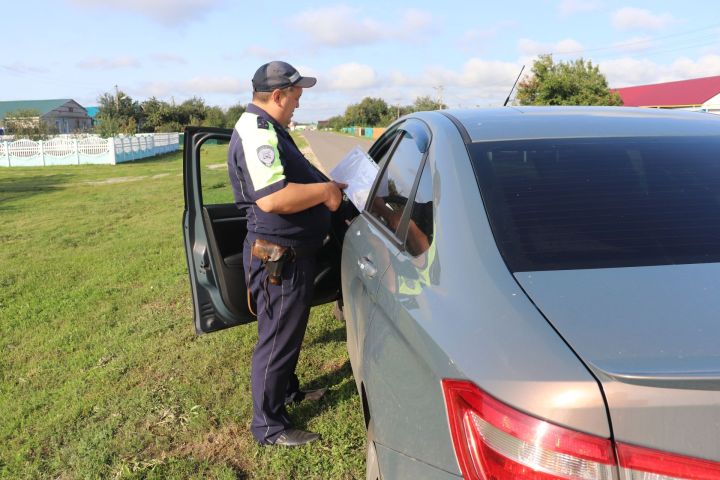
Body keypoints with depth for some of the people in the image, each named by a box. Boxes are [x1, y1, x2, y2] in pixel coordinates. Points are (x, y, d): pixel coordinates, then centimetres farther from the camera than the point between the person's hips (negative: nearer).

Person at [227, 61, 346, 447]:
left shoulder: (267, 128, 14)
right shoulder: (256, 132, -21)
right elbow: (272, 198, -34)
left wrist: (325, 185, 15)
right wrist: (324, 191, -21)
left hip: (293, 252, 11)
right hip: (279, 257, -11)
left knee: (288, 330, 25)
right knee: (276, 339, 2)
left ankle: (288, 390, 45)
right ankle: (269, 426, 19)